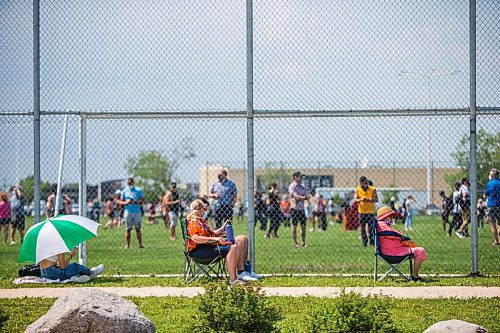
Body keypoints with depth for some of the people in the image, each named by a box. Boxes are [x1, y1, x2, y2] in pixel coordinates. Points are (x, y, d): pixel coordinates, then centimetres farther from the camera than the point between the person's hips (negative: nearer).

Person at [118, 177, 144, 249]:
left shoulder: (138, 190, 6)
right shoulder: (124, 191, 8)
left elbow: (142, 200, 3)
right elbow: (121, 201, 10)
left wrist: (136, 202, -16)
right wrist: (126, 203, -10)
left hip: (137, 212, 0)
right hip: (128, 212, 0)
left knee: (138, 229, 1)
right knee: (128, 229, 0)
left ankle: (140, 244, 5)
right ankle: (127, 245, 2)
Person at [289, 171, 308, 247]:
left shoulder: (302, 186, 13)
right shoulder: (292, 186, -7)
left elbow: (306, 197, 6)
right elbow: (296, 196, -20)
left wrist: (299, 198, -13)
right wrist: (303, 197, -29)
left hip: (302, 209, 6)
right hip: (294, 208, -6)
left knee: (303, 226, 5)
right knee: (294, 226, 0)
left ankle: (303, 242, 11)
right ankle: (295, 243, 6)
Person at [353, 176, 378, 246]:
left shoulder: (372, 190, -1)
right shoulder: (358, 189, 2)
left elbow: (376, 200, -6)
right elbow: (355, 199, -6)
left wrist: (369, 200, -25)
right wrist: (361, 199, -28)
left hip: (370, 211, -1)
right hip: (361, 211, 1)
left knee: (371, 227, -3)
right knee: (363, 228, 1)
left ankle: (372, 242, 7)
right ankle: (364, 242, 6)